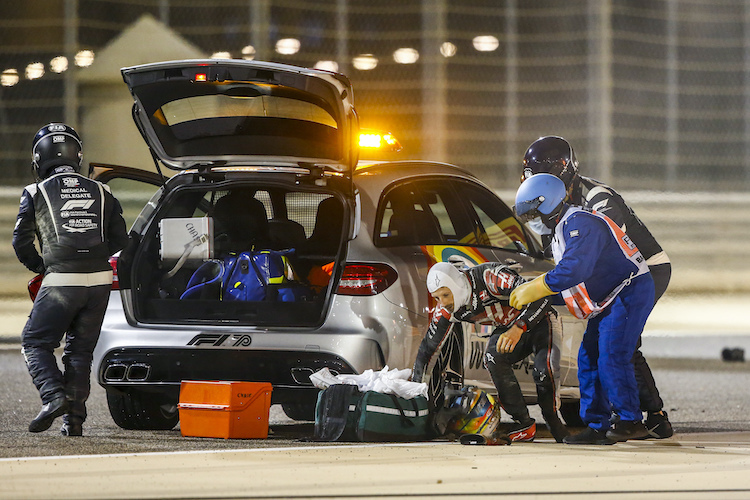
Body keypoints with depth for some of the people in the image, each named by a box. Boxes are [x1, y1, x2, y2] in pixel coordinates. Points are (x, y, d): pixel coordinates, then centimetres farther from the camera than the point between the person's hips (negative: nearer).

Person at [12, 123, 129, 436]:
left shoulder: (36, 193, 3)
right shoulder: (102, 192, 14)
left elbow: (21, 242, 3)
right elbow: (119, 240, 13)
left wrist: (42, 267, 19)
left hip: (61, 281, -4)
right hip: (100, 280, 4)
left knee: (35, 343, 7)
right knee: (80, 350, 13)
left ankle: (53, 396, -14)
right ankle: (74, 419, 8)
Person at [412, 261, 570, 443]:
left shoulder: (490, 276, -33)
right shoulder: (446, 310, -12)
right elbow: (428, 347, -2)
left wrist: (517, 329, -51)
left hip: (538, 320, -6)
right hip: (508, 328, 6)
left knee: (543, 372, -29)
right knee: (493, 358, -26)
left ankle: (555, 426, -3)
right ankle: (524, 424, -16)